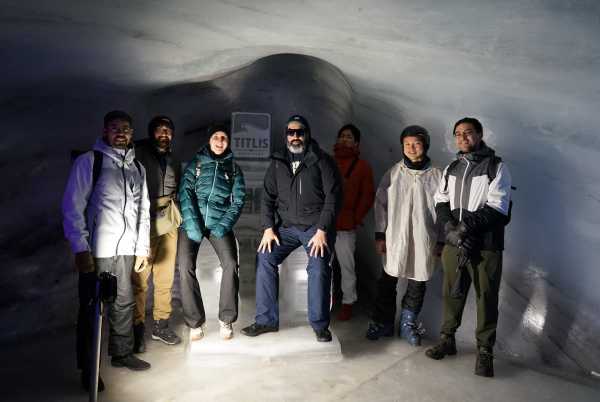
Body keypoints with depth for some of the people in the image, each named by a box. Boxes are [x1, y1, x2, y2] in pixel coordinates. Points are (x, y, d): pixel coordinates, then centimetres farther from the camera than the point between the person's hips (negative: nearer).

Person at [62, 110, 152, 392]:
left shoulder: (137, 167, 12)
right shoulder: (89, 161, -5)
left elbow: (143, 209, 14)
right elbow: (72, 207, -9)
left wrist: (142, 248, 11)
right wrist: (80, 249, -14)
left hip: (125, 250, 5)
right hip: (96, 251, -5)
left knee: (124, 303, 14)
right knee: (92, 308, 5)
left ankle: (122, 354, 32)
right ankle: (87, 369, 20)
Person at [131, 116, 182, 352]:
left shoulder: (173, 162, 19)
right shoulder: (138, 155, 3)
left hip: (168, 224, 5)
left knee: (165, 277, 6)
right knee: (140, 278, -7)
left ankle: (161, 324, 17)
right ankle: (137, 328, 2)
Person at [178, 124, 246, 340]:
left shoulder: (234, 168, 14)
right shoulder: (195, 164, 10)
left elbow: (238, 200, 6)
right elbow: (185, 194, -1)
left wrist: (223, 226, -9)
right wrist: (193, 225, -14)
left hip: (220, 223, 1)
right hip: (193, 222, 0)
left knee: (231, 265, -18)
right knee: (186, 267, -17)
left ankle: (226, 319, -1)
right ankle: (195, 322, -3)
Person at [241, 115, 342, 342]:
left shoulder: (322, 161, -1)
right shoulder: (277, 163, 11)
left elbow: (333, 197, -7)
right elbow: (268, 197, 9)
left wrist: (322, 230, -14)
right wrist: (268, 227, -3)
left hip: (316, 226, -4)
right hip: (286, 226, 4)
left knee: (319, 267, -20)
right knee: (265, 258, -11)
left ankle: (320, 324, -3)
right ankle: (266, 320, 1)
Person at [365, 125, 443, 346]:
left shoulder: (436, 175, 0)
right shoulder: (393, 173, 1)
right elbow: (381, 204, 4)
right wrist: (380, 235, 1)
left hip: (423, 240, 0)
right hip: (395, 238, 0)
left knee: (418, 283, 9)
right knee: (387, 282, 7)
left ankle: (408, 323, 27)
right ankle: (383, 322, 23)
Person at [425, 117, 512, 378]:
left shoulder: (496, 167, -2)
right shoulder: (451, 168, 15)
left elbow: (497, 207, -11)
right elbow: (441, 202, 8)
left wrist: (466, 226, -18)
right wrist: (451, 229, -10)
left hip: (485, 246, -4)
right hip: (453, 244, 4)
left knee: (486, 298, 2)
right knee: (451, 293, 12)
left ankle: (485, 351, 15)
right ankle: (447, 339, 28)